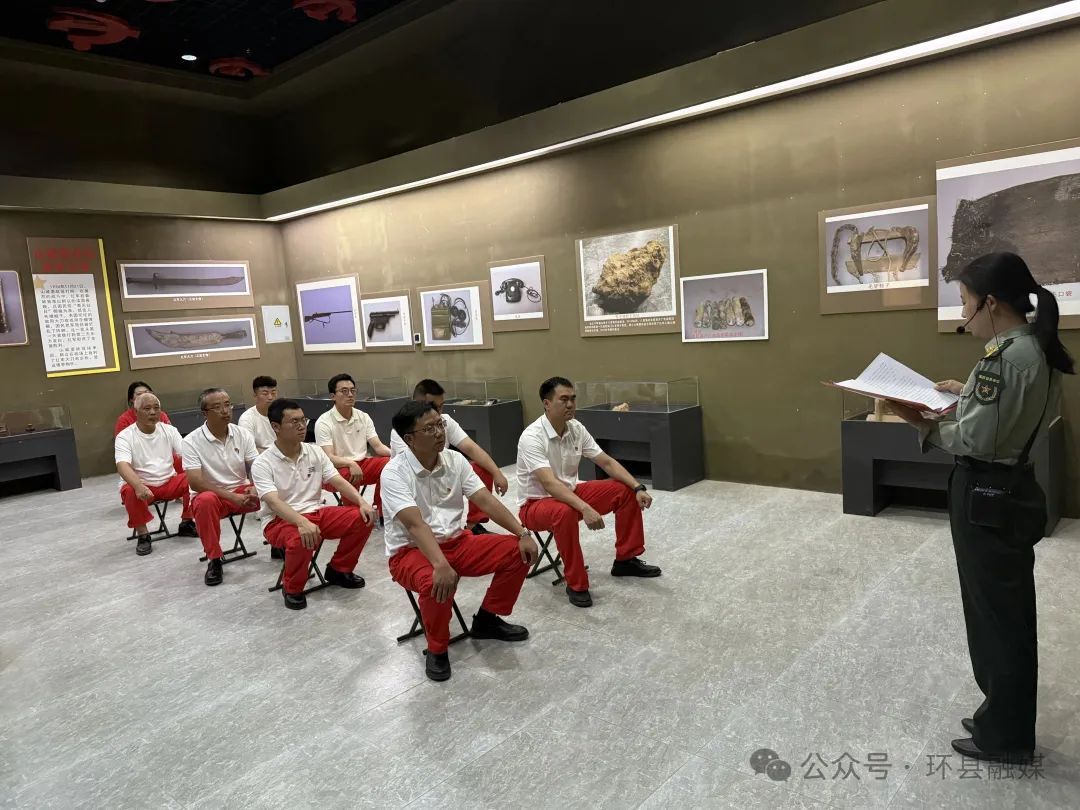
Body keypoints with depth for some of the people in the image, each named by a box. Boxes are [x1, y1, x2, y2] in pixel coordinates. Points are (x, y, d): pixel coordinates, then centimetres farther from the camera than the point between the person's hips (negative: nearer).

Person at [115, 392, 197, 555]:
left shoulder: (169, 430, 1)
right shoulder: (124, 436, -9)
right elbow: (123, 465, -25)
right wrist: (138, 486, -45)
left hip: (170, 482, 3)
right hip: (141, 485, -3)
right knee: (130, 492, -35)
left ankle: (186, 523, -2)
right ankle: (143, 536, -15)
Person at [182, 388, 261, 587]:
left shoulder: (243, 434, -2)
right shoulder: (191, 441, -12)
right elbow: (195, 482, -19)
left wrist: (255, 489, -28)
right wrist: (233, 497, -27)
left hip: (243, 491, 3)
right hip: (213, 495, -3)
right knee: (205, 501, -37)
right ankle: (214, 559, -19)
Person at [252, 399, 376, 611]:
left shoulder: (315, 452, 4)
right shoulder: (262, 464, -12)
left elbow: (339, 482, 1)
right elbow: (273, 502, -25)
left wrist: (362, 502, -17)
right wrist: (302, 522, -43)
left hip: (317, 513, 5)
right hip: (281, 521, -5)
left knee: (362, 519, -14)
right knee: (301, 539, -39)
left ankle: (338, 570, 9)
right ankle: (292, 588, -8)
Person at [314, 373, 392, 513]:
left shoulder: (363, 417, 7)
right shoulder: (323, 422, -8)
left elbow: (378, 447, 3)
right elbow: (328, 458, -17)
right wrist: (351, 464, -36)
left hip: (362, 463, 5)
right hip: (337, 468, -5)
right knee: (350, 476, -38)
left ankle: (380, 513, -8)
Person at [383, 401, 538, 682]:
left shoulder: (455, 461, -1)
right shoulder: (394, 473, -19)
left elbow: (487, 501, -4)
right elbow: (415, 524, -31)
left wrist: (523, 533, -14)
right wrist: (441, 565, -45)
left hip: (457, 542, 6)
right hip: (411, 551, -6)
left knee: (518, 551, -8)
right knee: (436, 582, -39)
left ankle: (487, 619, 12)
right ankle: (437, 649, -9)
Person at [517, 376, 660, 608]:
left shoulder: (576, 429, -3)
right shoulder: (531, 437, -26)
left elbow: (607, 462, -2)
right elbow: (549, 484, -37)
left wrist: (638, 488, -15)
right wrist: (585, 508, -49)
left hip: (570, 493, 7)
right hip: (537, 503, -7)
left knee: (626, 491, -4)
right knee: (565, 512, -41)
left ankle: (625, 560, 10)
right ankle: (576, 584, -23)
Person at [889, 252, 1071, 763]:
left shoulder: (1005, 356, -24)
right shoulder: (1035, 349, 7)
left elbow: (975, 442, -24)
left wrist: (923, 423, -11)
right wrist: (966, 394, 11)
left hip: (986, 496, -10)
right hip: (1010, 488, 10)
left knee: (997, 615, 6)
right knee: (1006, 612, 20)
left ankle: (1004, 736, 24)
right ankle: (1003, 715, 37)